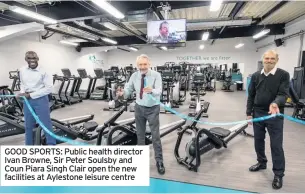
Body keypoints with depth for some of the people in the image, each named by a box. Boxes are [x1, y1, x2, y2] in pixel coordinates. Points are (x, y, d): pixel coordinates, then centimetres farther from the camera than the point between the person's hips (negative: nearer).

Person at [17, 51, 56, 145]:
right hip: (27, 101, 5)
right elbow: (22, 83, 20)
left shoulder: (43, 71, -11)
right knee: (29, 125, 16)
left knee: (46, 123, 1)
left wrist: (31, 95, -15)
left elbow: (49, 88, -16)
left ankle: (51, 144, 12)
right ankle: (29, 144, 33)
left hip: (40, 100, -5)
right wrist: (22, 92, -1)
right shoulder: (22, 70, 6)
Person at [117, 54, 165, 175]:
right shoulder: (134, 76, -3)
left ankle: (159, 161, 17)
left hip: (153, 109, -4)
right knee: (140, 134, 16)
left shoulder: (156, 75, -15)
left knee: (155, 135, 2)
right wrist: (123, 92, -26)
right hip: (139, 108, 4)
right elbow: (128, 89, -3)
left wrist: (151, 91, -50)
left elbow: (159, 91, -27)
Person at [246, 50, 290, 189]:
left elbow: (284, 94, -14)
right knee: (258, 141, 15)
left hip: (275, 115, -4)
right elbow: (251, 95, 7)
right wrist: (249, 113, 4)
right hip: (258, 113, 4)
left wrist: (275, 103, -36)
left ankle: (278, 174, 17)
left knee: (276, 145, 2)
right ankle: (261, 163, 37)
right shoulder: (256, 76, 5)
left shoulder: (283, 75, -6)